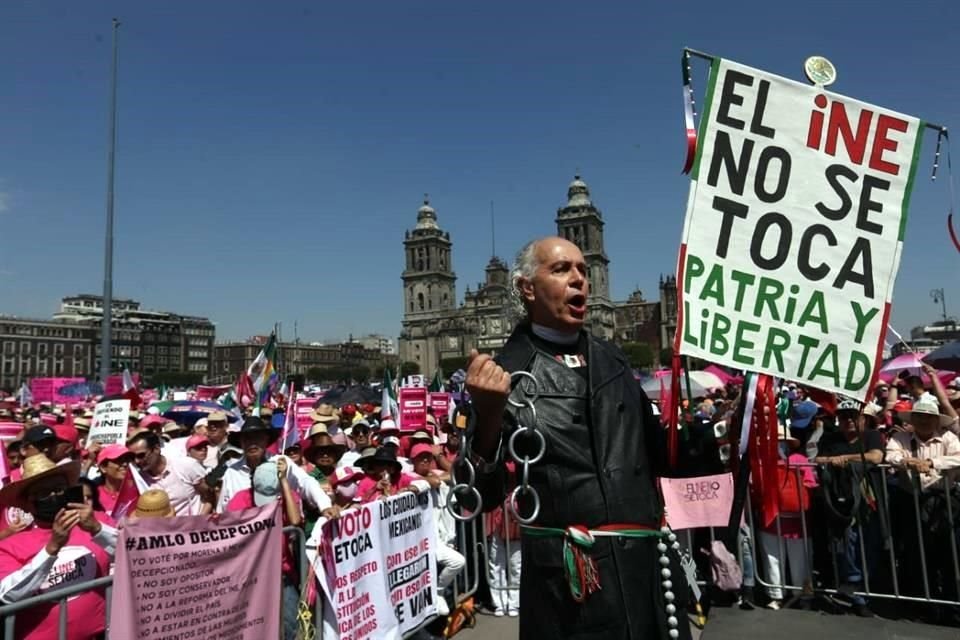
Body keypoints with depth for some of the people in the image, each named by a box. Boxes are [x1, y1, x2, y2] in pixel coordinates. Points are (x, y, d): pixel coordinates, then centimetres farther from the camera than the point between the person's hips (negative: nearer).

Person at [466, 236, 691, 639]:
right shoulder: (506, 373, -10)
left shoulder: (610, 359, 8)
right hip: (571, 577, -5)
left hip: (650, 563, 6)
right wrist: (488, 417, -28)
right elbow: (481, 498, -13)